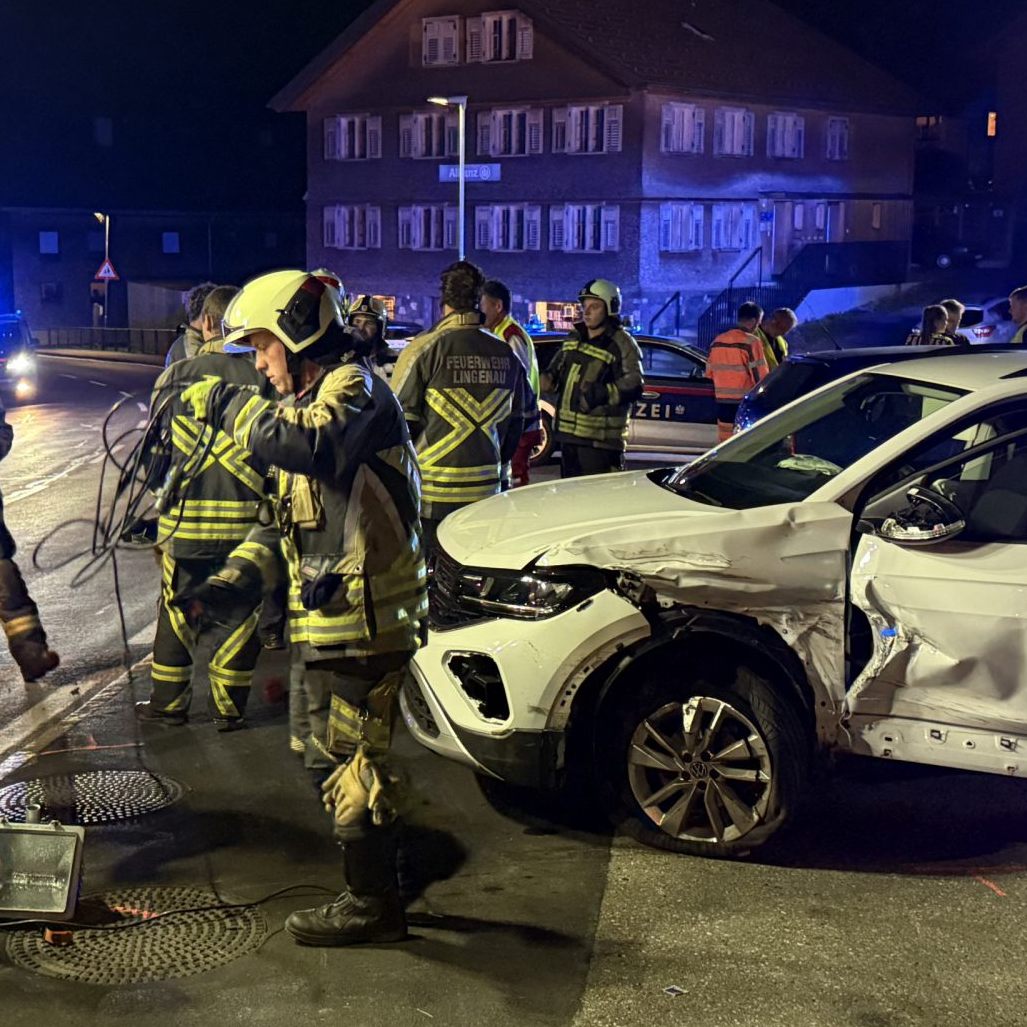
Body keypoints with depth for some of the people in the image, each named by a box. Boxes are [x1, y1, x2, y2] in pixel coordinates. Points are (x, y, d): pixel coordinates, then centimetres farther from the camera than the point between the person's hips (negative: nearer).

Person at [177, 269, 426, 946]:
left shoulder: (354, 386, -11)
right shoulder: (316, 400, 22)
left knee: (353, 762, -2)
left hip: (362, 619, -10)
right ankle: (374, 882, 31)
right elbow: (289, 522, 24)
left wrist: (229, 404, -23)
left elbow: (314, 445, -36)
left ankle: (373, 905, 10)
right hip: (329, 622, 10)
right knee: (334, 760, 17)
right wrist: (230, 584, 12)